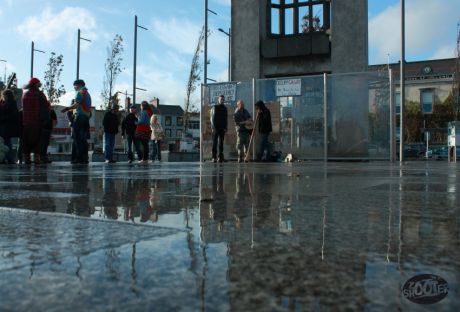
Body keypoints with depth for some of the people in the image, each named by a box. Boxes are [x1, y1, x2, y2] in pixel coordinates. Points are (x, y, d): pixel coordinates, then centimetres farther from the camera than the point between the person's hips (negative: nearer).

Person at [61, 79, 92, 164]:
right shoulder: (87, 93, 22)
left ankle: (79, 157, -12)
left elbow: (76, 104, -17)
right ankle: (85, 158, 8)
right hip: (87, 116, 8)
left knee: (78, 138, -8)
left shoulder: (79, 92, -4)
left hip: (80, 116, -8)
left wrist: (67, 108, -8)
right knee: (84, 138, 9)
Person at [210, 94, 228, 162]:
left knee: (221, 143, 2)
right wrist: (213, 127, -11)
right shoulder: (214, 107, 3)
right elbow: (212, 118, -2)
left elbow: (225, 119, 15)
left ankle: (220, 157, 3)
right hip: (215, 128, -3)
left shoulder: (225, 108, 14)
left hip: (222, 128, 3)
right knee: (214, 143, -3)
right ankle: (214, 157, -3)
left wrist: (225, 128, 4)